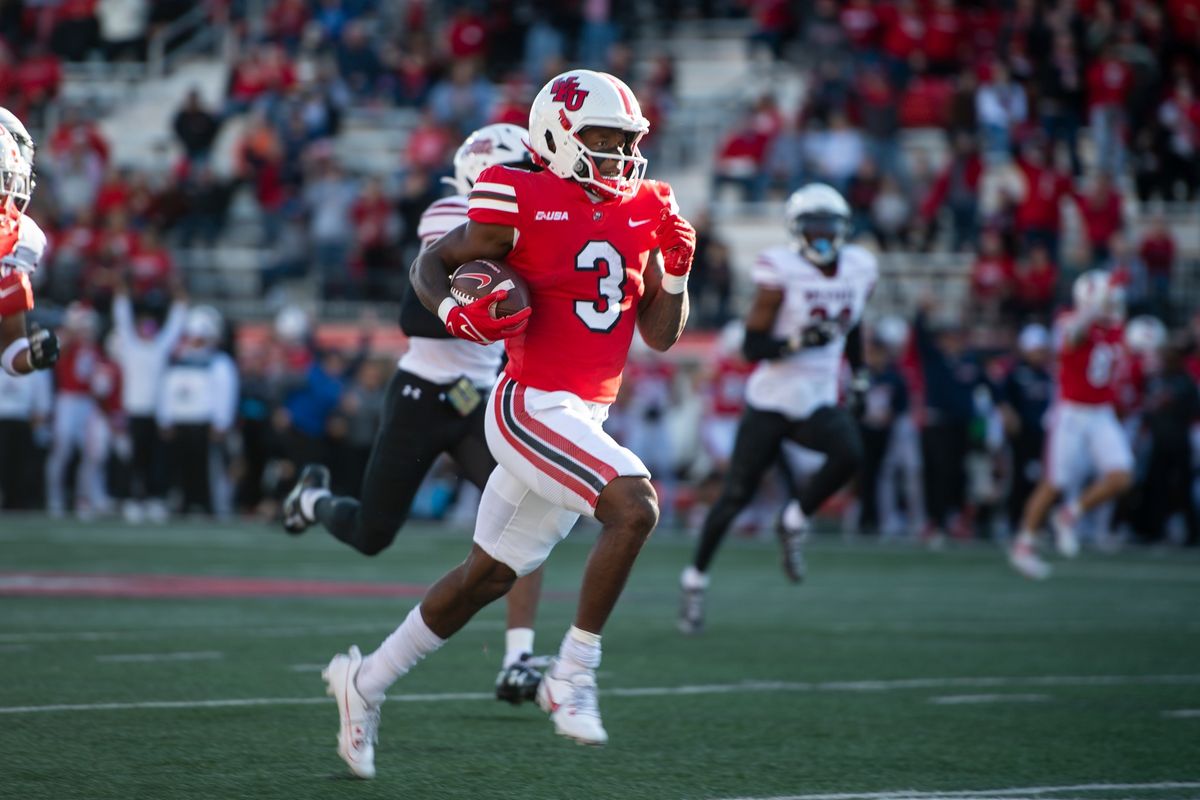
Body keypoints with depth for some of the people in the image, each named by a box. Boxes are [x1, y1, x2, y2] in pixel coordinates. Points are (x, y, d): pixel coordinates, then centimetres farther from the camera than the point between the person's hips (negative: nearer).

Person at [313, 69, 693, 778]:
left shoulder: (642, 213, 9)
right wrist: (454, 313, -18)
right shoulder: (526, 206, -10)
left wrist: (676, 269, -6)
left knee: (489, 575, 15)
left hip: (585, 419, 8)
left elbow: (662, 335, 11)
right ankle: (574, 674, -16)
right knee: (636, 505, -27)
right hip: (533, 407, -8)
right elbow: (431, 265, 1)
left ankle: (368, 681, 30)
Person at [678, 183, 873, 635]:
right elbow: (752, 346, -15)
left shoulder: (859, 270, 3)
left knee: (849, 454, -28)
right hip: (770, 405, -4)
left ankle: (796, 522, -4)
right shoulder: (781, 274, -14)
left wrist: (858, 375, 21)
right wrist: (797, 343, -29)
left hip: (817, 405, 4)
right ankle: (696, 578, 18)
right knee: (736, 496, -2)